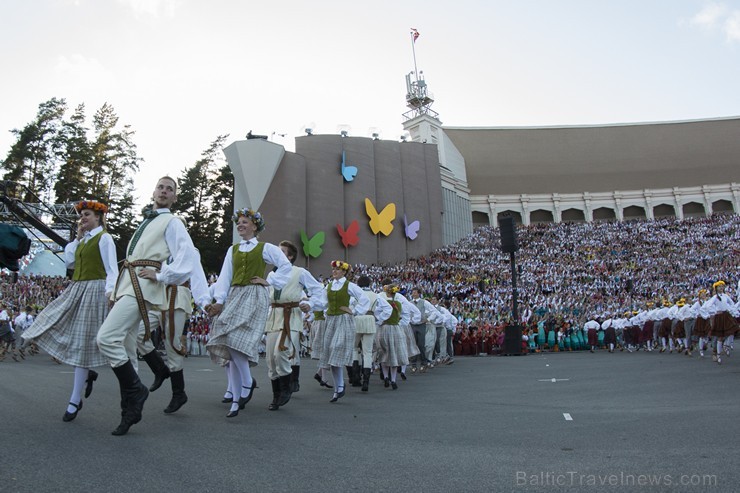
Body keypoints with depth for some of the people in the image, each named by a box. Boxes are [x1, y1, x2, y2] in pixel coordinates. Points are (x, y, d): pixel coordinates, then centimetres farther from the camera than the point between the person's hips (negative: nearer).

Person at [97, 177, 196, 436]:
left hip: (144, 287, -9)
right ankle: (130, 412, 14)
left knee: (107, 337, -21)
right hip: (128, 285, 9)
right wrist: (116, 290, 22)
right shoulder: (145, 223, 25)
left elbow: (187, 257, -12)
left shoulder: (171, 222, 1)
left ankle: (135, 389, -6)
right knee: (125, 350, 7)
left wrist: (160, 276, -15)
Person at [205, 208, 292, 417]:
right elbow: (224, 277, 9)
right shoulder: (233, 250, 17)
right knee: (231, 345, -1)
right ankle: (236, 399, 4)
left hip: (255, 296, -5)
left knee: (236, 341, -22)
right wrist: (219, 300, -2)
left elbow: (286, 266, 3)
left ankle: (247, 382, -1)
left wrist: (270, 282, -3)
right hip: (234, 296, 5)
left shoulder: (265, 248, 6)